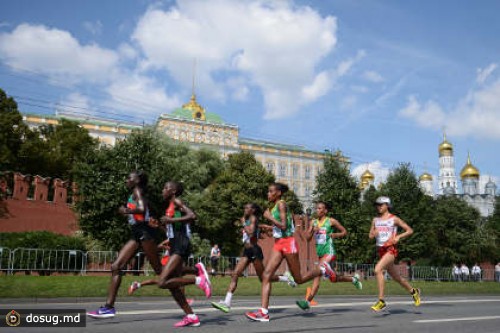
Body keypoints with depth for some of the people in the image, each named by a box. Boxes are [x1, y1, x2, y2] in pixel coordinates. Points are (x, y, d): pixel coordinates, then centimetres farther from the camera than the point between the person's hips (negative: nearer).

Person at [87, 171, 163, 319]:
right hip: (136, 234, 9)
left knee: (159, 270, -4)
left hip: (144, 232, -9)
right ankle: (109, 307, 1)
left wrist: (126, 211, -14)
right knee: (116, 266, 1)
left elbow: (142, 209, -24)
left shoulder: (138, 191, -6)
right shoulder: (134, 194, 21)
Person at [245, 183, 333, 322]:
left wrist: (269, 217, -15)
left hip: (288, 243, -8)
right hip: (278, 244, 8)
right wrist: (271, 227, 16)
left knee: (299, 279, 4)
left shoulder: (281, 204, -12)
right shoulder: (273, 206, 14)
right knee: (266, 275, -6)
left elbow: (284, 226, -21)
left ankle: (323, 269, 28)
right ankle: (264, 312, -8)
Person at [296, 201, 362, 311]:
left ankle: (307, 301, -24)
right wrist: (313, 230, -12)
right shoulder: (313, 222, 10)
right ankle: (353, 279, 43)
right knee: (334, 278, 16)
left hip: (329, 252, -7)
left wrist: (336, 234, -12)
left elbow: (344, 232, 6)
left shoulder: (331, 221, -3)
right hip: (320, 253, 7)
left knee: (317, 274, -22)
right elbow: (307, 238, 6)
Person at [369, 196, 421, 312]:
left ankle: (381, 301, -22)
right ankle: (413, 291, 42)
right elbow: (370, 236, 16)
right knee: (396, 277, 16)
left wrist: (398, 237, -13)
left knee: (377, 269, -27)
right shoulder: (375, 220, 12)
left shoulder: (394, 219, -2)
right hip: (380, 250, 6)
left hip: (390, 249, -6)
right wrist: (374, 234, -6)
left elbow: (410, 230, 1)